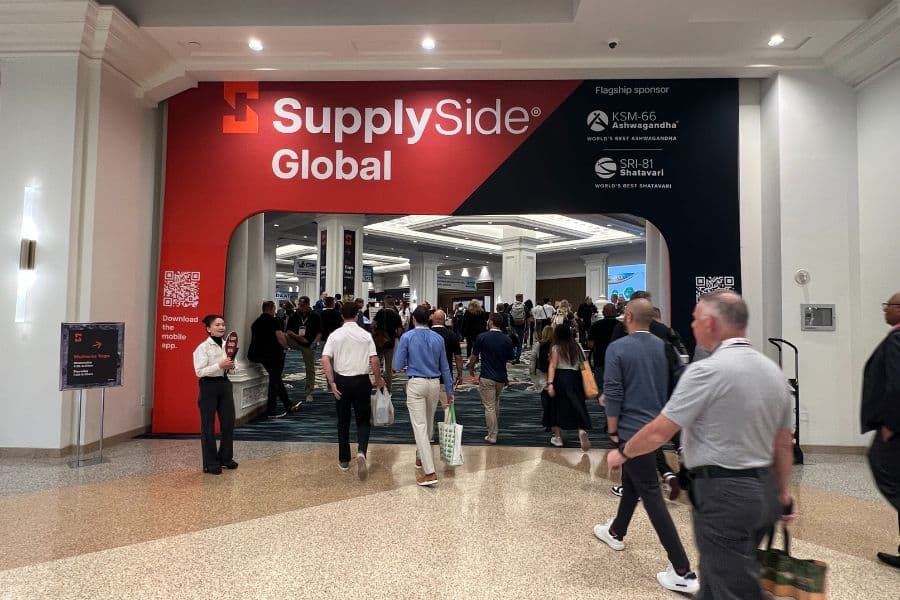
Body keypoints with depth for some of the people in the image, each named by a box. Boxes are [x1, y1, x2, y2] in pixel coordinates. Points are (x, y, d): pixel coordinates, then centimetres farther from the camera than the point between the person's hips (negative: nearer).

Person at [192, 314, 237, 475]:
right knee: (208, 425, 4)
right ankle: (210, 464, 14)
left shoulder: (226, 345, 8)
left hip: (224, 384, 6)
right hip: (209, 386, -6)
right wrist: (220, 365, -24)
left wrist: (230, 366, -1)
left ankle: (225, 457, 28)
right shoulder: (203, 347, -11)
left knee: (229, 422, 10)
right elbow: (199, 371, -17)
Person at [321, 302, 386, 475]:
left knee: (343, 422, 14)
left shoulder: (335, 335, -2)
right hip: (361, 381, -1)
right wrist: (378, 379, 8)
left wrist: (331, 383, -7)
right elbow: (374, 360, -7)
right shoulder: (366, 335, -3)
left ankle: (344, 461, 22)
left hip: (341, 381, 1)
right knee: (363, 420, 10)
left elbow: (325, 359, -11)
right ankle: (361, 451, -14)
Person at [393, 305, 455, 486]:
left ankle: (429, 472, -11)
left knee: (420, 426, -6)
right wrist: (449, 391, 16)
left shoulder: (407, 337, -7)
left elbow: (398, 366, -6)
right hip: (435, 384, 4)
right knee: (429, 423, 21)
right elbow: (445, 367, 8)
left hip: (416, 384, -4)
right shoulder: (438, 338, 3)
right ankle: (421, 457, 39)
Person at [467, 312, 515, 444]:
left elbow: (474, 356, -2)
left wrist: (471, 368, 17)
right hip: (501, 377, 4)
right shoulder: (507, 339, -3)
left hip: (487, 377, -4)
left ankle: (492, 436, 5)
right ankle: (494, 426, 39)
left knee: (489, 407, 1)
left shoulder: (482, 337, -11)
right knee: (496, 402, 27)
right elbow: (511, 358, 6)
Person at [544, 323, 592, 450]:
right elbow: (583, 364, 6)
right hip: (575, 378, 3)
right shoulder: (577, 347, 8)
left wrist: (550, 383, -18)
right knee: (577, 406, 4)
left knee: (558, 407, 10)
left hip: (560, 378, -3)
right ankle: (582, 430, -21)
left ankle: (558, 437, 17)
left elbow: (552, 366, -12)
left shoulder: (556, 348, -3)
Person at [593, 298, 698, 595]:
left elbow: (613, 395, -15)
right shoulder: (664, 347, 3)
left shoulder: (617, 348, -14)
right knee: (631, 481, 24)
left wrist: (613, 430, -5)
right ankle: (616, 532, 43)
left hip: (633, 429, -7)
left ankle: (683, 571, -1)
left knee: (651, 495, -3)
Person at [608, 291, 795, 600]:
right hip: (764, 490, 8)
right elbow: (784, 444, 13)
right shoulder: (773, 370, 6)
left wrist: (622, 453, 0)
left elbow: (659, 432, -15)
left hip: (723, 493, -8)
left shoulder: (706, 370, -18)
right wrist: (782, 494, 22)